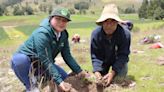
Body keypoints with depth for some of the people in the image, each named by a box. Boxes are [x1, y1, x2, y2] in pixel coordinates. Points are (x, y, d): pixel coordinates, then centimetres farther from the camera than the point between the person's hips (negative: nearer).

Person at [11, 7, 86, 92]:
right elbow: (46, 61, -35)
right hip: (25, 61, -7)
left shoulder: (63, 35, -6)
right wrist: (58, 81, -39)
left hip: (41, 65, 7)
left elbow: (67, 56, -1)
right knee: (19, 59, -42)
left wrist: (79, 71, -9)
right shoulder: (42, 34, -32)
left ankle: (38, 77, 18)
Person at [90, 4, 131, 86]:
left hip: (119, 61, -1)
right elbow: (95, 55, -24)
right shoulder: (96, 34, -29)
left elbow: (123, 55, -31)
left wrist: (113, 72, -43)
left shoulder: (125, 34, -34)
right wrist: (97, 71, -42)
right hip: (103, 61, 2)